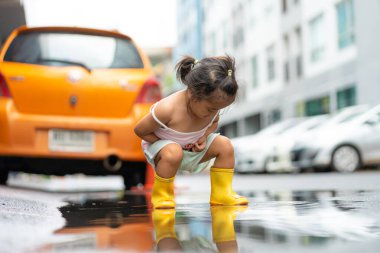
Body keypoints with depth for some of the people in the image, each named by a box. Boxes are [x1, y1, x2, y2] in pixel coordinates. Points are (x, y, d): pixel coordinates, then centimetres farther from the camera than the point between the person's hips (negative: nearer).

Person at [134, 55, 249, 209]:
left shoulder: (211, 104, -17)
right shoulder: (167, 109, -35)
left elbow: (214, 123, 8)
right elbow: (140, 130, -22)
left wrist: (204, 137, -13)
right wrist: (167, 145, -22)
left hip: (192, 149, 6)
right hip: (159, 145, -6)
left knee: (225, 145, -11)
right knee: (173, 153, -40)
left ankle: (222, 194, 0)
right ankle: (160, 195, -15)